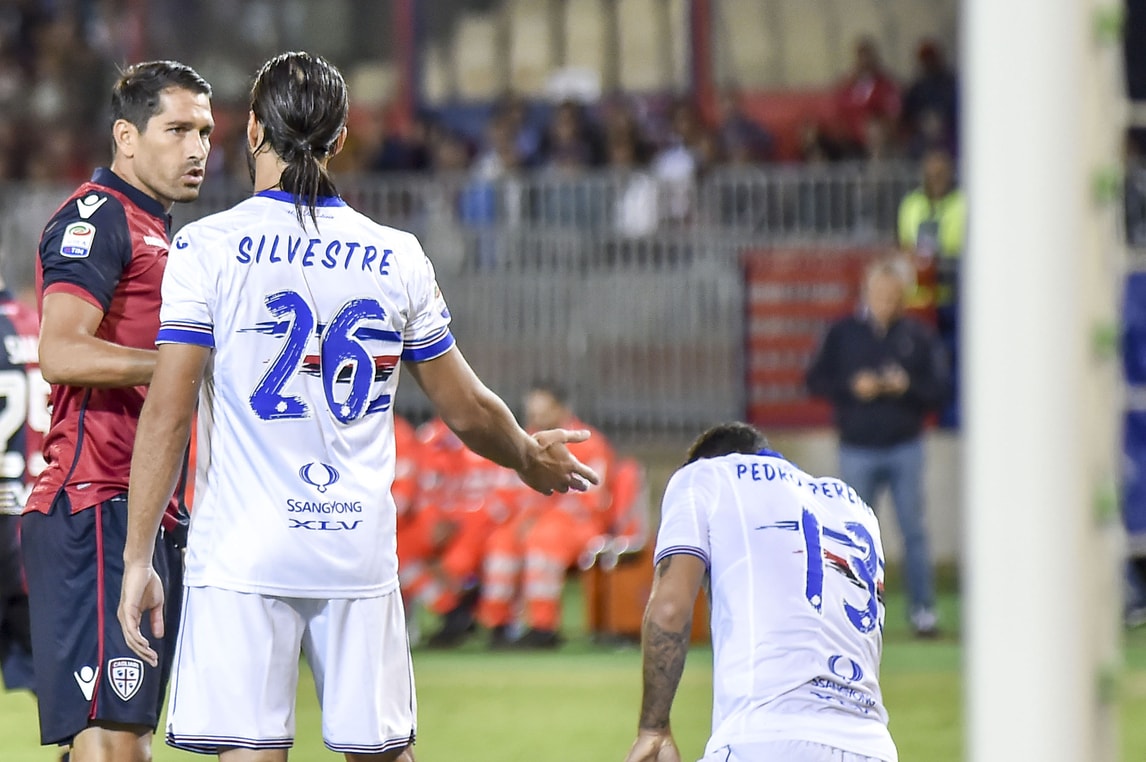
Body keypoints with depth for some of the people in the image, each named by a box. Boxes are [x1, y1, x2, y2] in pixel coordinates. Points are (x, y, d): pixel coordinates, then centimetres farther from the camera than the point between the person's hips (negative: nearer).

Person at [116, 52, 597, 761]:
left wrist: (139, 557, -3)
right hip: (361, 556, 3)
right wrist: (532, 460, 34)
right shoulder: (399, 257, 5)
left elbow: (167, 415, -7)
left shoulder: (209, 247, -3)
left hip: (242, 557, -3)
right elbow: (469, 412, 13)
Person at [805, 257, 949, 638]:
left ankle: (923, 607, 6)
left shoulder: (919, 337, 4)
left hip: (905, 447, 0)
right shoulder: (843, 333, 5)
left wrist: (908, 387, -16)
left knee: (913, 530, -1)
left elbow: (939, 389, 3)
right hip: (857, 449, 0)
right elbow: (816, 380, 4)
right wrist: (852, 387, -12)